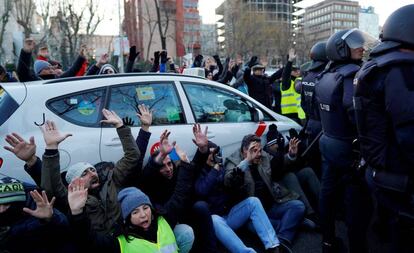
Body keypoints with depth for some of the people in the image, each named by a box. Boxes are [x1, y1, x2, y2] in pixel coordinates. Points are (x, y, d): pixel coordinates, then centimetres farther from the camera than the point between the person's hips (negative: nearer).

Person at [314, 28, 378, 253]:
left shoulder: (324, 76, 8)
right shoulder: (353, 74, -19)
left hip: (328, 142, 9)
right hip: (349, 146, -9)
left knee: (328, 191, 16)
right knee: (357, 201, 3)